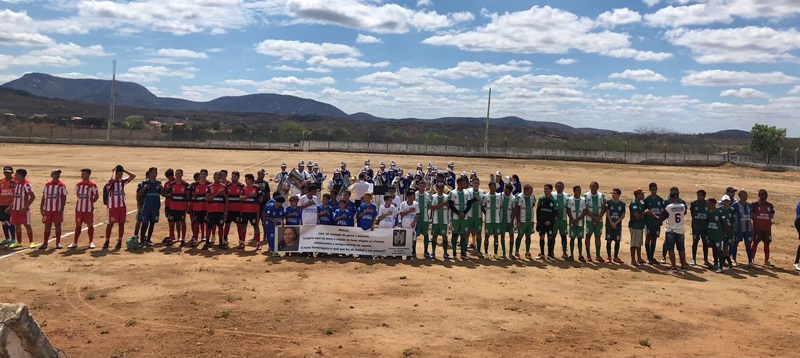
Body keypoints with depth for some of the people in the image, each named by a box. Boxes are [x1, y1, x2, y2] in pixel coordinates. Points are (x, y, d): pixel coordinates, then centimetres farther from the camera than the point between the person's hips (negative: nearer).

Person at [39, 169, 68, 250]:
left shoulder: (62, 185, -2)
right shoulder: (47, 185, 9)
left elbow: (64, 198, -5)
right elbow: (43, 197, 12)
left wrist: (61, 209, -12)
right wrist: (41, 207, 6)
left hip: (57, 210, -3)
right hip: (47, 209, 3)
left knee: (57, 226, 2)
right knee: (47, 226, 7)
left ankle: (58, 243, 10)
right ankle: (45, 243, 13)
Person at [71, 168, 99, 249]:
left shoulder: (92, 185, -6)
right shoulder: (78, 184, 8)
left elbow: (97, 196, -1)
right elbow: (77, 194, 20)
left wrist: (91, 202, -3)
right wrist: (81, 201, 12)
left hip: (89, 209, -4)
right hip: (79, 208, 4)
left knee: (90, 225, 2)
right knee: (78, 225, 8)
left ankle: (91, 242, 9)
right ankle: (75, 243, 13)